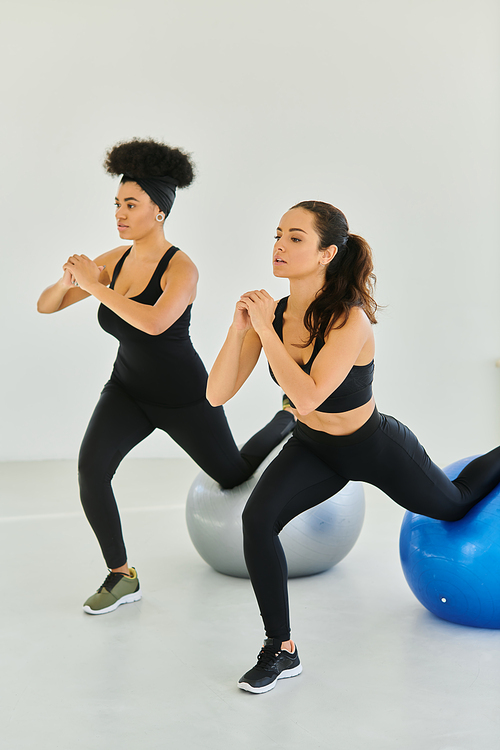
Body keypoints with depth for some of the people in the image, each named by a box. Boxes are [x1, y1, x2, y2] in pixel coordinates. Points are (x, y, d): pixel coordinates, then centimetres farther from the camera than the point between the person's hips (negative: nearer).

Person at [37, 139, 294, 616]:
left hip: (183, 398, -4)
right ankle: (122, 576, -7)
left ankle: (292, 418, 45)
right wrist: (67, 280, -25)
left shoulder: (180, 268, -24)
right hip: (128, 389, 5)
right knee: (91, 467, -21)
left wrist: (96, 286, -38)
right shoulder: (115, 260, -7)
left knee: (234, 474, 16)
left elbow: (154, 322, -44)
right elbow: (45, 306, -3)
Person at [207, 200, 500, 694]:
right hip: (314, 448, 4)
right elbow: (217, 394, -19)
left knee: (453, 506, 23)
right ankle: (281, 651, -6)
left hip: (378, 449, -4)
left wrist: (265, 329, -41)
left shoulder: (350, 320, -34)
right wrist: (240, 328, -32)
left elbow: (307, 395, -45)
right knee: (258, 519, -22)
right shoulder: (273, 312, -18)